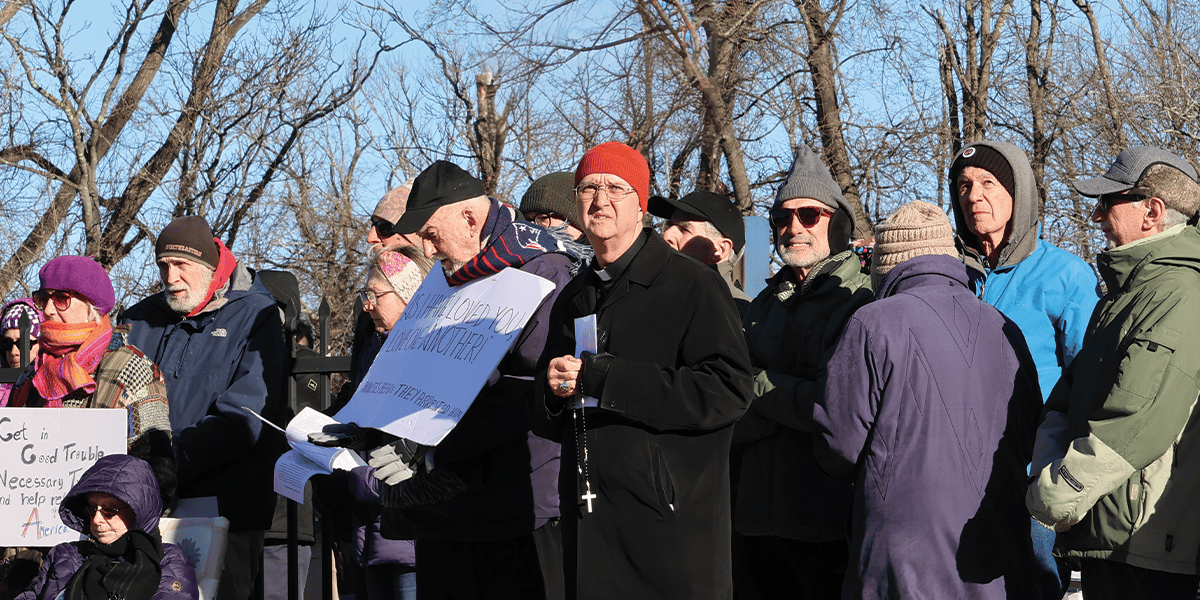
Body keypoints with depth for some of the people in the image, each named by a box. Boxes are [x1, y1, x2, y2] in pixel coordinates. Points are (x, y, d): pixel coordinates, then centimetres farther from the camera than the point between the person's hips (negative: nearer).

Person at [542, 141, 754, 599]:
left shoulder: (693, 286, -5)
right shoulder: (572, 299, 18)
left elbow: (728, 390, -18)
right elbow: (550, 420, 25)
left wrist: (602, 378, -18)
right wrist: (552, 391, -2)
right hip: (587, 526, 6)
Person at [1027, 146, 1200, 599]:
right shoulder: (1124, 293, 18)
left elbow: (1135, 430, -24)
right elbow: (1066, 398, 16)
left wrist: (1053, 499, -16)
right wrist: (1048, 472, -4)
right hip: (1103, 541, 10)